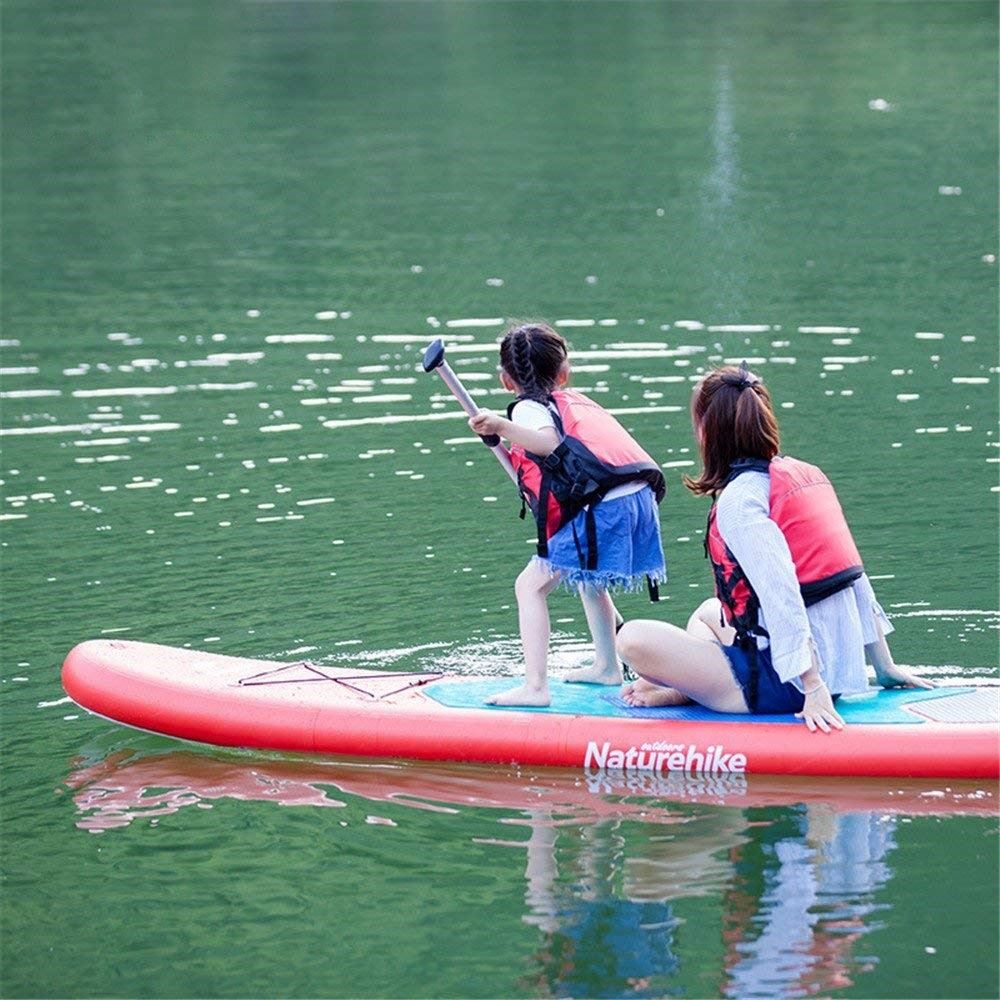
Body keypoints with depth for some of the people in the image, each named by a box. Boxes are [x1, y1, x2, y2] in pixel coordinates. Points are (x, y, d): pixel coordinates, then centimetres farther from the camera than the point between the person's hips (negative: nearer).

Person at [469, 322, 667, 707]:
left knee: (531, 586, -3)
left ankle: (534, 686, -12)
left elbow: (551, 441, -19)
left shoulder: (528, 407, 4)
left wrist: (503, 427, -32)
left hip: (599, 510, -8)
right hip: (640, 499, 8)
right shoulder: (580, 401, 27)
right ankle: (606, 665, 44)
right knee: (588, 576, 34)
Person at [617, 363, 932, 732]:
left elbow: (782, 596, -25)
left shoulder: (738, 500, -14)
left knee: (633, 638, -7)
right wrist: (885, 669, 18)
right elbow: (855, 576, 13)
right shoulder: (809, 475, 10)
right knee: (707, 613, 30)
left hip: (782, 686, -8)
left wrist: (813, 688, -27)